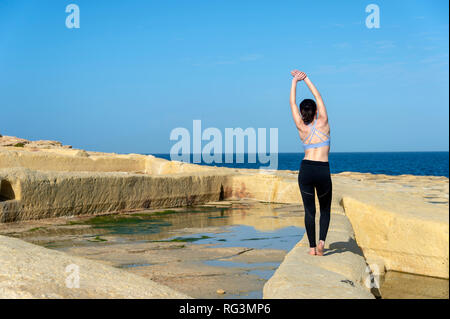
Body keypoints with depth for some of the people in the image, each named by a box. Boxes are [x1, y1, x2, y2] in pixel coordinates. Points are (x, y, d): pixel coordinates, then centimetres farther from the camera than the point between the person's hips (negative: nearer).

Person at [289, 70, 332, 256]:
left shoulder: (302, 128, 4)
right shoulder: (322, 123, 0)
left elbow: (292, 103, 11)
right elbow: (319, 98, 10)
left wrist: (295, 81, 17)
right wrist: (306, 79, 16)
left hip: (306, 170, 1)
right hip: (323, 171, -1)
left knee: (309, 210, 10)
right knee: (325, 209, 14)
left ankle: (312, 247, 7)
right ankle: (321, 241, -7)